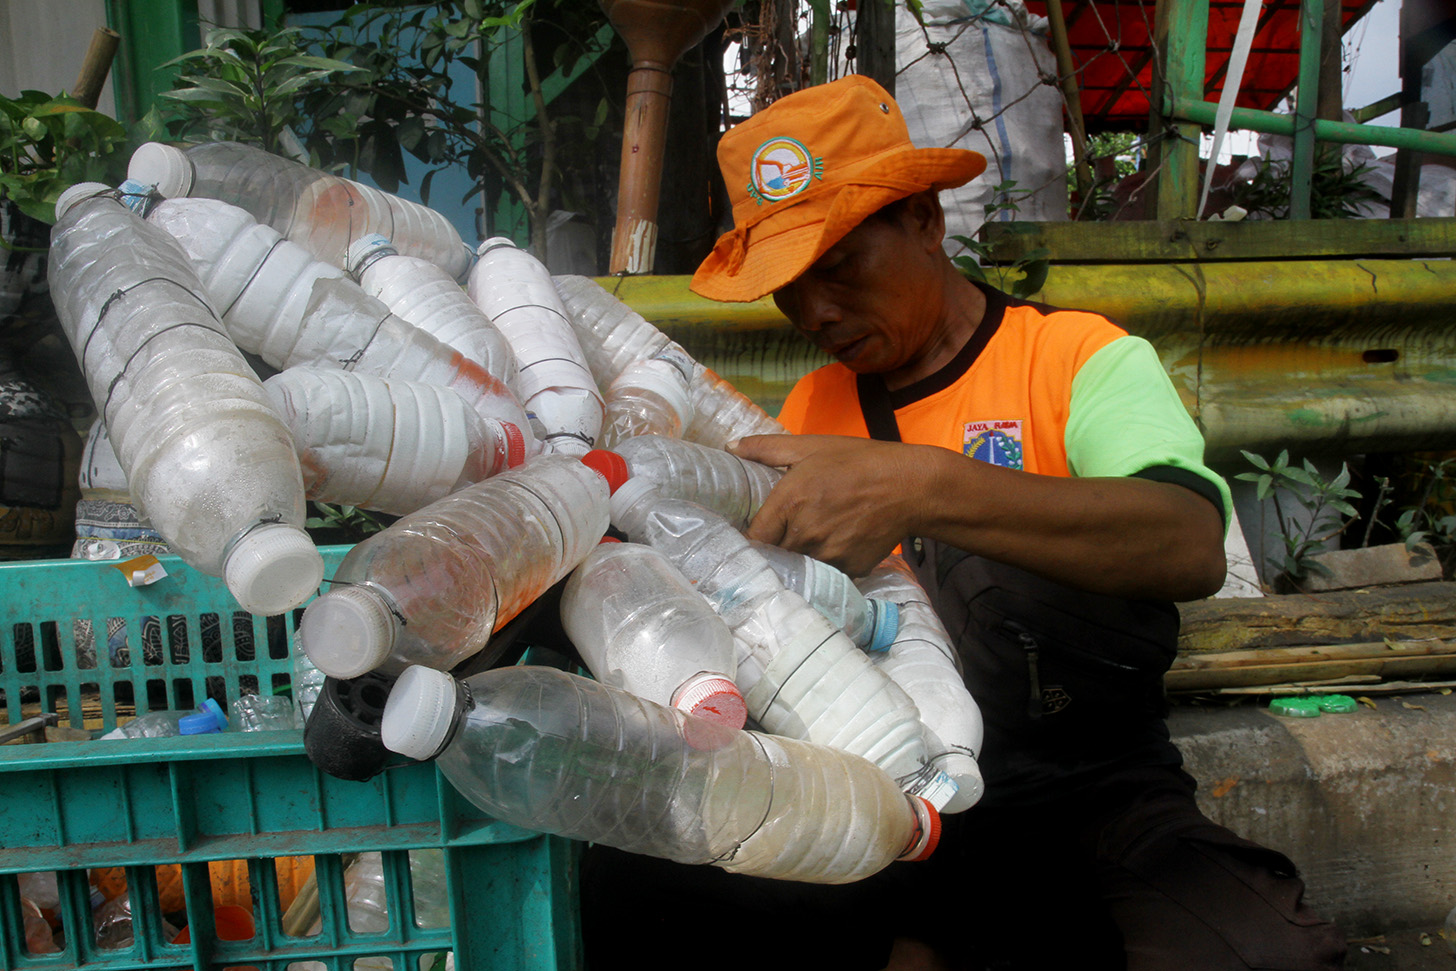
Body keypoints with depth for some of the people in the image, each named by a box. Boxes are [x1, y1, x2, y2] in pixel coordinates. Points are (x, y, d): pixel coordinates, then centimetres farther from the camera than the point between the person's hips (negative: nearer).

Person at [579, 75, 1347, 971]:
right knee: (631, 882, -20)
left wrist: (922, 485, -35)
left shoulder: (1079, 356, -2)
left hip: (1084, 787, -2)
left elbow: (1192, 547, -22)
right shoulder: (811, 409, 10)